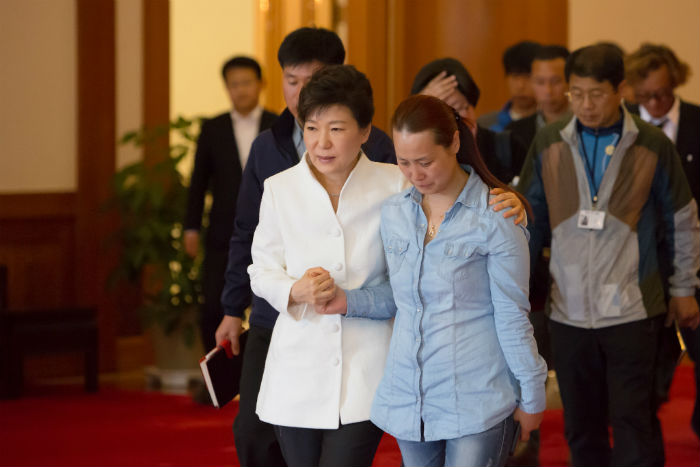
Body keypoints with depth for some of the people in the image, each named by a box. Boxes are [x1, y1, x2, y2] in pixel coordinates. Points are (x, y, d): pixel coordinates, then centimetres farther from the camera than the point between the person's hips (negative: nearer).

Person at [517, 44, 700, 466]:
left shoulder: (652, 145, -3)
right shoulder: (549, 142, 2)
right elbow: (530, 221, 9)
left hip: (632, 311, -2)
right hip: (569, 312, 2)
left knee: (632, 425, -5)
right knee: (582, 429, 9)